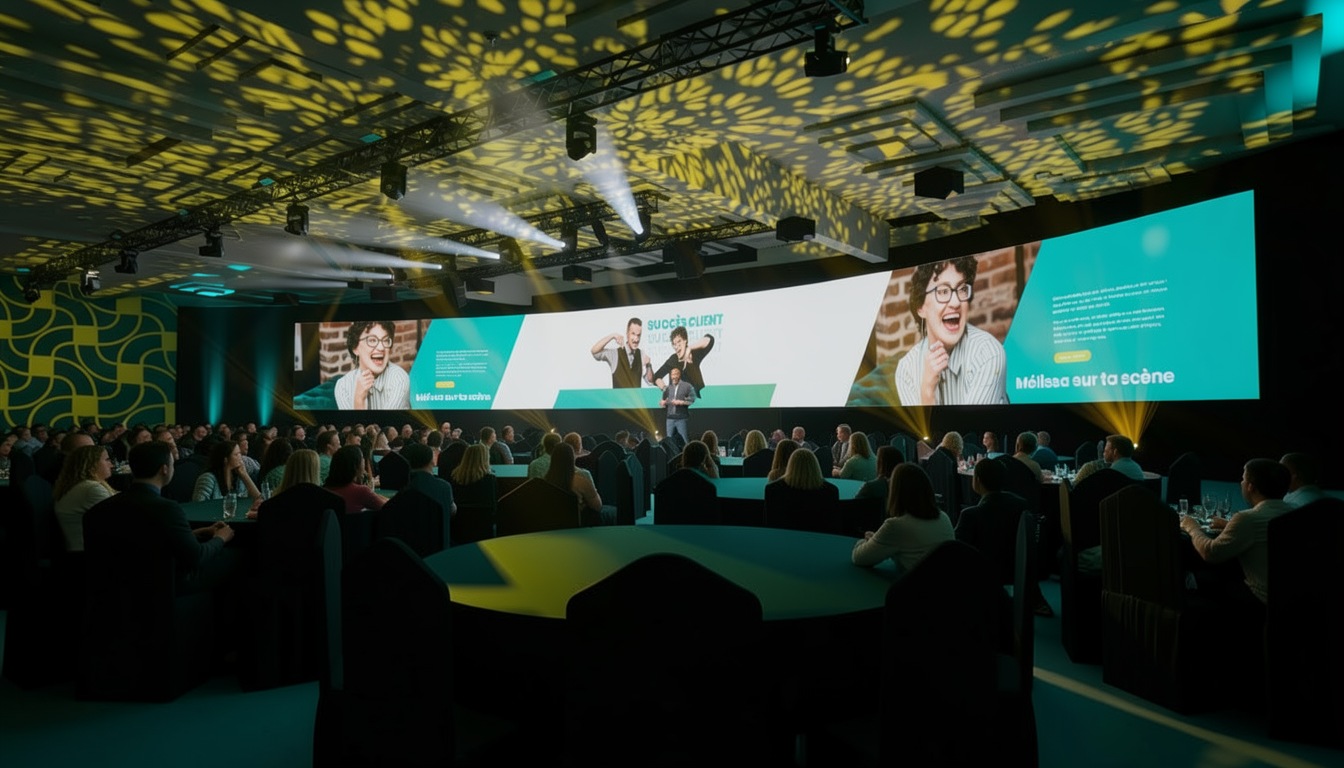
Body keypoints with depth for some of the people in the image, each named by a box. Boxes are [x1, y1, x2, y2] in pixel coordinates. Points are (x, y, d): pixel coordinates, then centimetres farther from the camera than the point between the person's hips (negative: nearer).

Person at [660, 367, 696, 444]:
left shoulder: (687, 386, 2)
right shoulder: (667, 388, 16)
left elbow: (692, 400, -4)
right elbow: (663, 401, 22)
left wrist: (680, 402, -15)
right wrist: (662, 403, -1)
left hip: (682, 418, -4)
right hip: (670, 418, 4)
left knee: (685, 440, -5)